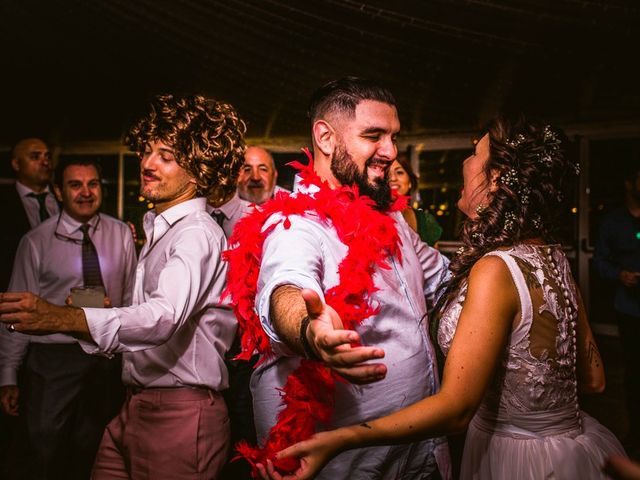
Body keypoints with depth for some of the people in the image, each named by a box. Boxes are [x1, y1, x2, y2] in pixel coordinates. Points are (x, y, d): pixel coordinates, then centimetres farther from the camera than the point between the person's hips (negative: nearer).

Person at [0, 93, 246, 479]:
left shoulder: (197, 234, -14)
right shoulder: (161, 230, 16)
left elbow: (164, 317, -31)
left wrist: (64, 318, -40)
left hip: (179, 413, -8)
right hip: (136, 405, 8)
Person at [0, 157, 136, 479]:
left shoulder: (121, 234, 0)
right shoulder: (36, 242, -6)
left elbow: (130, 297, 4)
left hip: (107, 354, 2)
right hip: (54, 357, -2)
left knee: (93, 453, 16)